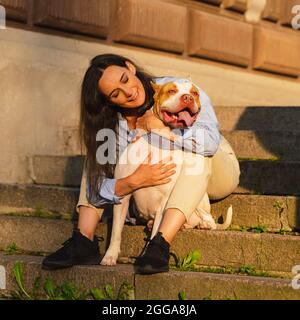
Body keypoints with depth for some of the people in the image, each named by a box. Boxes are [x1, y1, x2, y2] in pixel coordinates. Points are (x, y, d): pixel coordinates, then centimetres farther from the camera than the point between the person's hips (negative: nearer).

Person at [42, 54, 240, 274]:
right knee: (97, 155, -9)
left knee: (198, 152, -38)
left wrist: (160, 128, -35)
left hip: (215, 171, -3)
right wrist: (134, 181, -41)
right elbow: (96, 188, -24)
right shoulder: (112, 122, -16)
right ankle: (84, 243, -18)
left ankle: (161, 245, -43)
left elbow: (210, 141, -43)